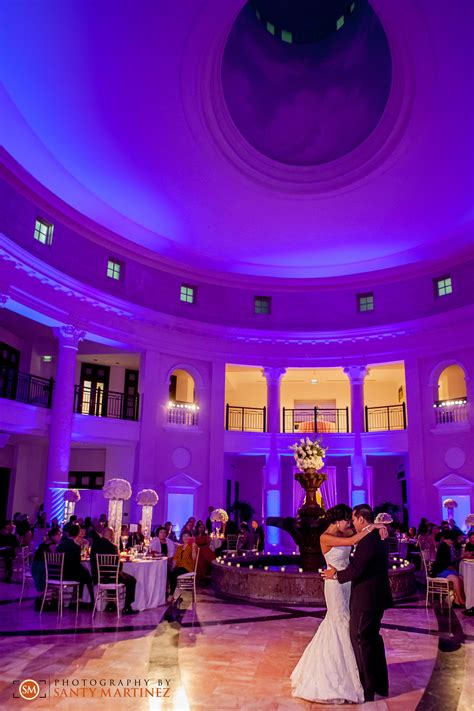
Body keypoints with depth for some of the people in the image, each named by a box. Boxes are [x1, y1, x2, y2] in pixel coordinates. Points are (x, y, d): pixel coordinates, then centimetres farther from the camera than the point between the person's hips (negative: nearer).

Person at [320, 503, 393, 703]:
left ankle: (367, 689, 12)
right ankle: (380, 685, 32)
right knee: (373, 639, 20)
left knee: (360, 640, 2)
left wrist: (337, 574, -8)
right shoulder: (378, 537, 8)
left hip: (365, 600, -10)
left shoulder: (368, 540, -22)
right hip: (377, 597, 10)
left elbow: (356, 570, -24)